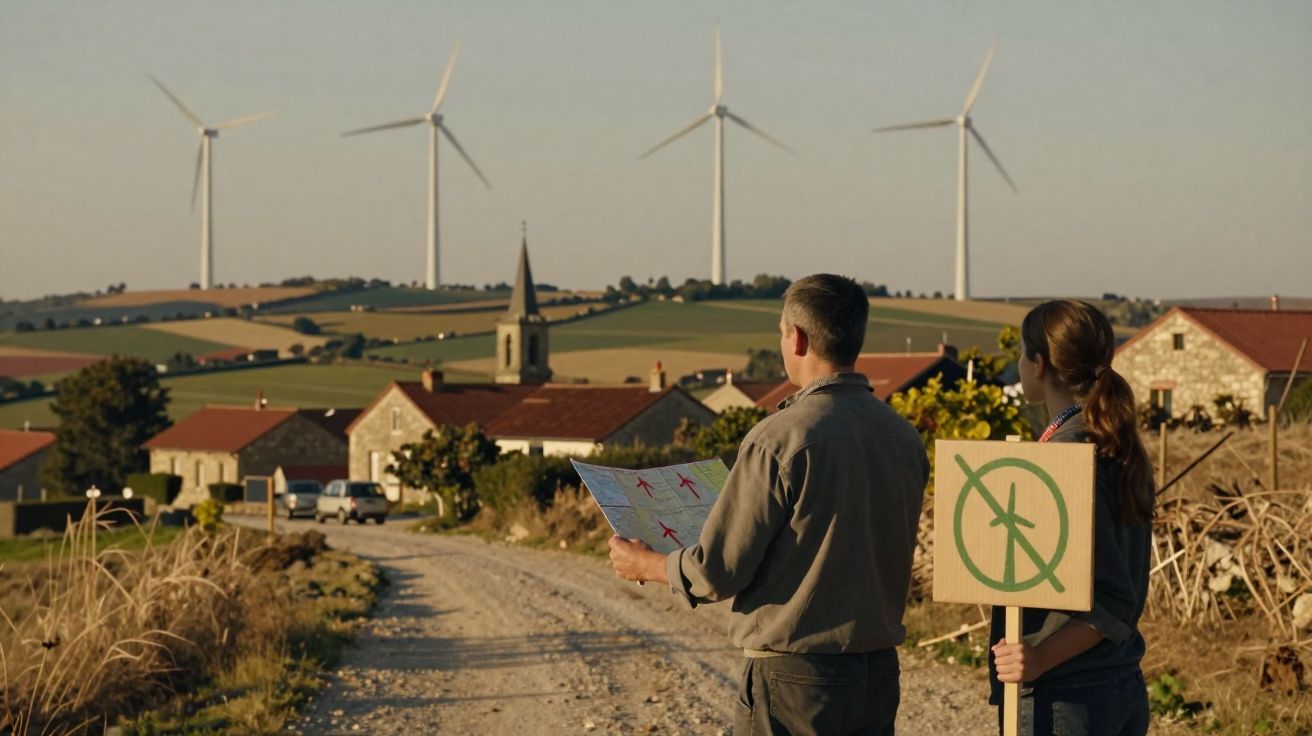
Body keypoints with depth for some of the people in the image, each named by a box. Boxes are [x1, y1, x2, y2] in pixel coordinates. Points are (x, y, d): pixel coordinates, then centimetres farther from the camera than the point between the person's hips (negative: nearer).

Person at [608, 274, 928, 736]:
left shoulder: (780, 439, -16)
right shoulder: (905, 438, 4)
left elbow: (718, 570, -12)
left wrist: (646, 565, 8)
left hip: (796, 677, -7)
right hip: (880, 672, 7)